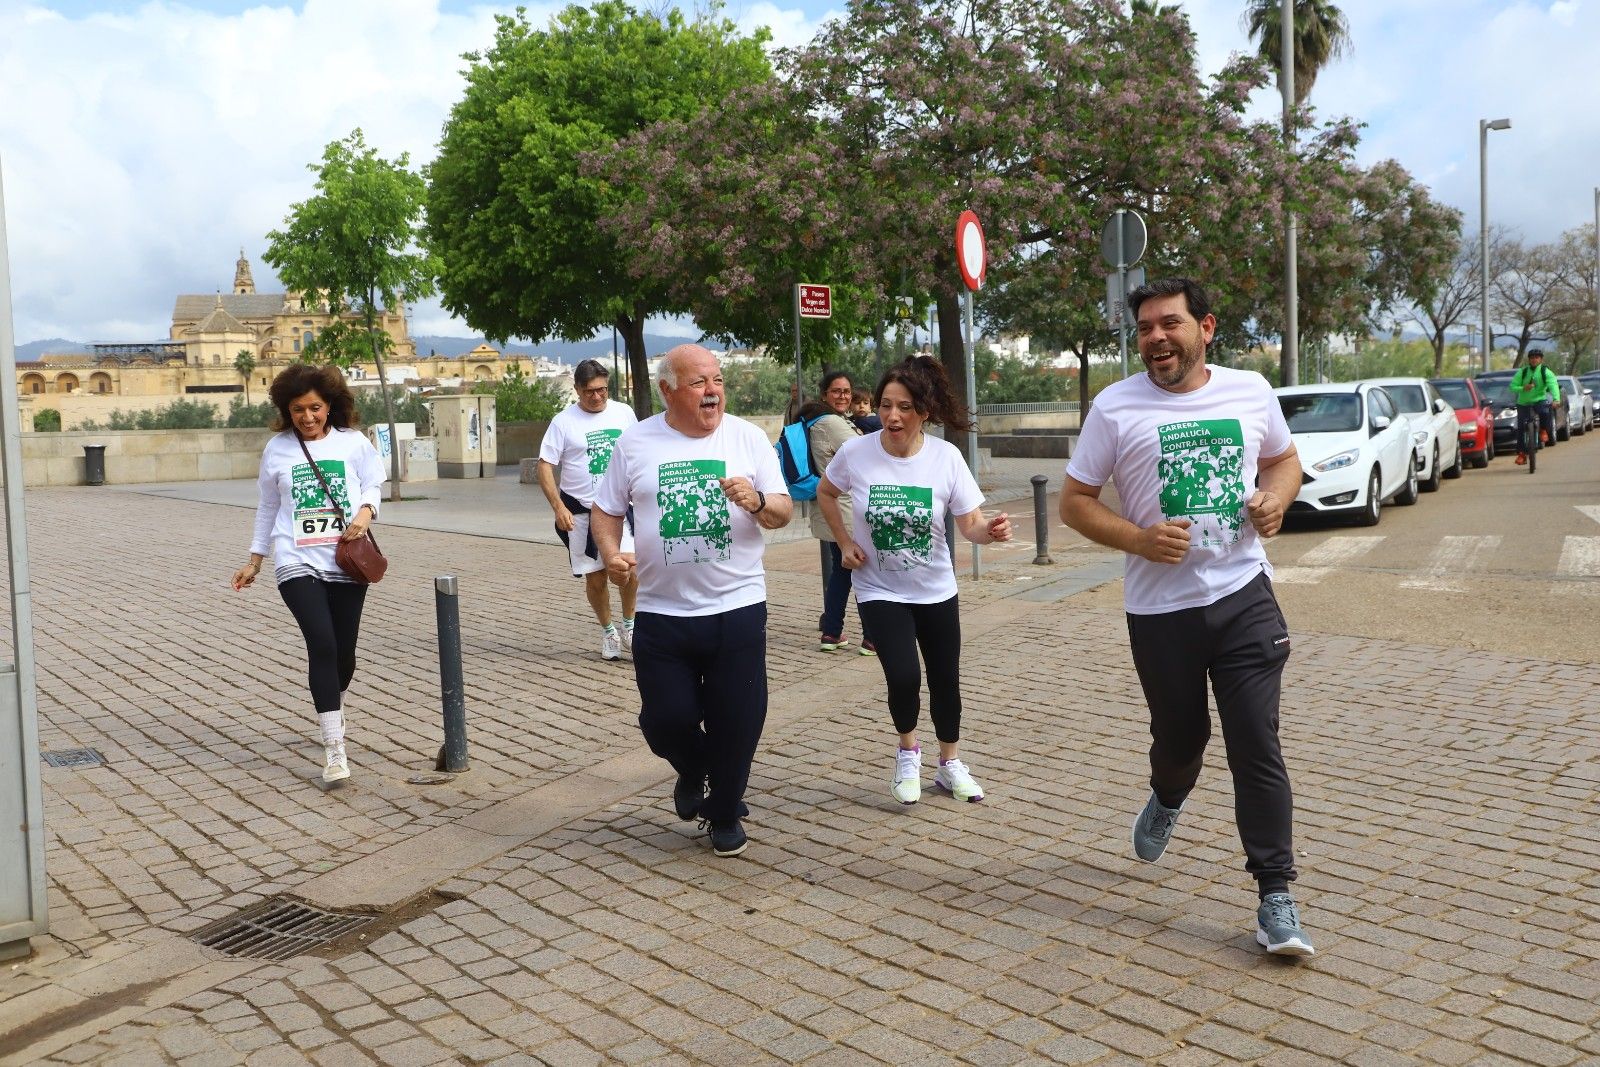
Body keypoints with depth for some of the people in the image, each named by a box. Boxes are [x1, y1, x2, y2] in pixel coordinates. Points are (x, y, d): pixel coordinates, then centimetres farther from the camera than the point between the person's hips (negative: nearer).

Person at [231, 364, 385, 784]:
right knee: (322, 645, -16)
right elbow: (268, 507, 16)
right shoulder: (277, 449, 7)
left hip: (347, 562, 1)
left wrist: (365, 511, -11)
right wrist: (254, 560, 20)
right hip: (298, 564, -1)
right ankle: (334, 749, -13)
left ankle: (333, 713, 40)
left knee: (344, 652, 7)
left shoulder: (353, 442, 4)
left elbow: (372, 486, 12)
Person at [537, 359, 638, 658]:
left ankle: (628, 627, 5)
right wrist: (558, 507, -13)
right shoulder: (564, 421, -4)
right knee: (595, 577, 6)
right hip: (580, 509, -1)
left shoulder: (624, 413, 5)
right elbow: (545, 465, -4)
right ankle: (608, 632, 27)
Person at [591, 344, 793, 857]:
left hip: (738, 607, 0)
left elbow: (783, 511, 0)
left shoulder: (748, 437, 0)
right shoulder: (635, 442, 1)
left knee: (737, 718, 5)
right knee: (666, 718, 3)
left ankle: (725, 812, 30)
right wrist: (611, 553, -10)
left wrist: (757, 502, -22)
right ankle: (692, 771, 38)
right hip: (661, 612, 0)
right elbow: (605, 510, 9)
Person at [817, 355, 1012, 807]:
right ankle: (907, 751, 15)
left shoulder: (945, 456, -15)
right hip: (879, 591, -2)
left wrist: (990, 530, -34)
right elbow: (825, 492, 7)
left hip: (936, 591, 2)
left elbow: (970, 525, -12)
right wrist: (845, 542, -3)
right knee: (904, 677, -17)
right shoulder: (855, 452, -15)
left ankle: (950, 764, 37)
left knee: (945, 679, 12)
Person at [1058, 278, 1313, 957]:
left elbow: (1284, 459, 19)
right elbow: (1074, 502, -3)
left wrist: (1276, 497, -4)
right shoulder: (1115, 407, -6)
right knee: (1179, 737, 15)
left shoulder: (1250, 391, 2)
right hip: (1159, 608, -1)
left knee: (1257, 749, -3)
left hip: (1243, 597, 1)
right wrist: (1139, 539, -18)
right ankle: (1168, 800, 52)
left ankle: (1276, 898, 9)